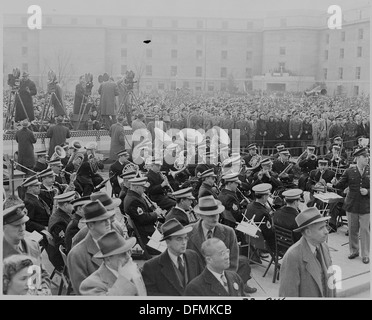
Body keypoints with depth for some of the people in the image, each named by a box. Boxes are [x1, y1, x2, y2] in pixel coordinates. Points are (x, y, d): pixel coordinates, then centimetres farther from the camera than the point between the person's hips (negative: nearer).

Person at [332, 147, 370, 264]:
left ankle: (365, 255, 16)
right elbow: (342, 185, 3)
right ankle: (354, 251, 29)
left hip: (365, 207, -1)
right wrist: (335, 183, -17)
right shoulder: (349, 172, -1)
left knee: (365, 231, 3)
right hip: (351, 205, 1)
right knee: (352, 230, 11)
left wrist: (367, 192, -17)